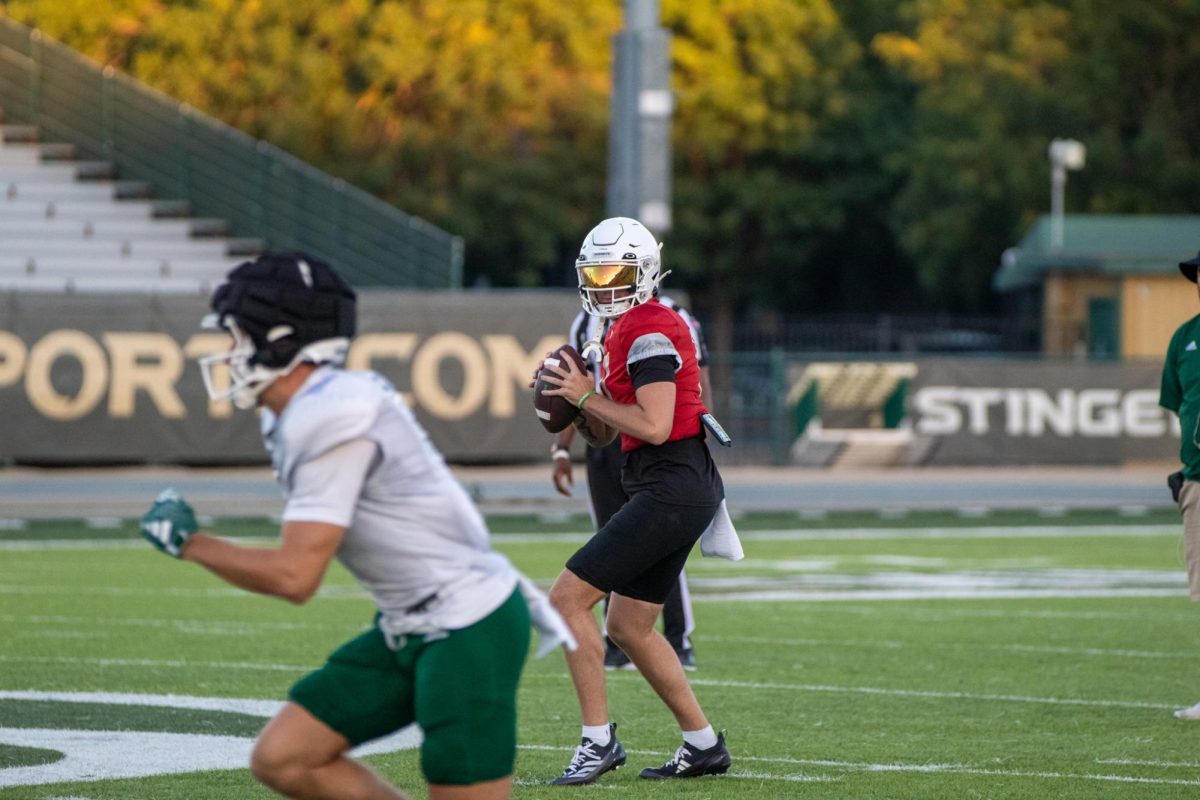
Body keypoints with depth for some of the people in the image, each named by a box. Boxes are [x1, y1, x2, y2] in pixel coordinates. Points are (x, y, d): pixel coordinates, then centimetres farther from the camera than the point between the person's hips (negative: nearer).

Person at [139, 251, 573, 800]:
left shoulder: (333, 421, -21)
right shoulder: (295, 418, 9)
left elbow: (294, 577, -22)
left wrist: (188, 542, -10)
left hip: (469, 629, -10)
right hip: (408, 630, 10)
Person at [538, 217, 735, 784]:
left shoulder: (648, 332, -13)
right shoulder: (625, 332, 19)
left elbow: (654, 426, -22)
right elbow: (602, 435, 22)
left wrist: (588, 397, -13)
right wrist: (574, 401, 3)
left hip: (672, 489, -10)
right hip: (687, 489, 10)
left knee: (569, 599, -10)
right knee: (629, 628, 15)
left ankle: (598, 740, -7)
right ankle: (703, 745, 21)